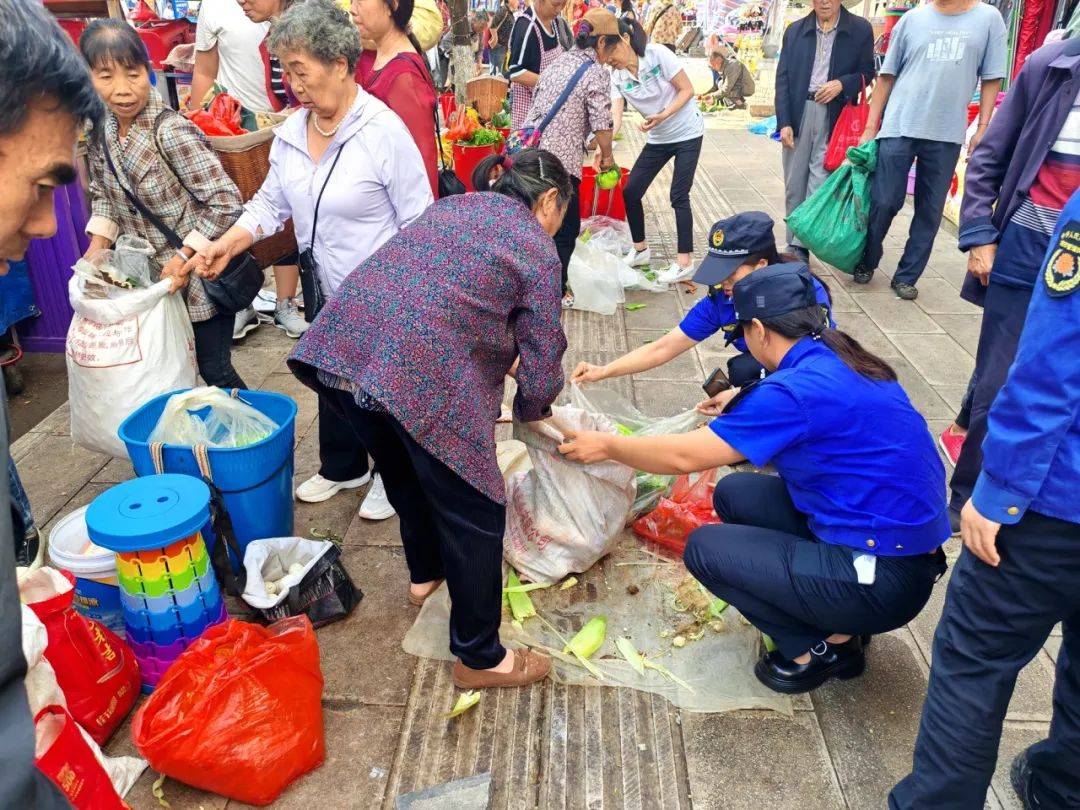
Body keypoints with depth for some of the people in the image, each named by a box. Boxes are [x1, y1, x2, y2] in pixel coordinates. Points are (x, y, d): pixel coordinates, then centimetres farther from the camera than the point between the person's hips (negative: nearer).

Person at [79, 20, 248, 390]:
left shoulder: (171, 132, -22)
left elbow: (226, 203, -21)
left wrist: (184, 257, -20)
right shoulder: (99, 131, -1)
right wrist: (98, 245, 1)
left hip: (200, 277, -7)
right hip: (152, 278, 7)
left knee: (214, 370, 4)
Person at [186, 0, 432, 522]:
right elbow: (271, 202, 8)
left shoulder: (384, 130, -20)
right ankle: (342, 467, 43)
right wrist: (228, 244, -6)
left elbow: (418, 221, -18)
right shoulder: (291, 132, -1)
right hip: (327, 292, 7)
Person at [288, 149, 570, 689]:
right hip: (422, 379, -7)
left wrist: (504, 356, 36)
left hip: (339, 348, 8)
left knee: (406, 476, 30)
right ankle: (479, 658, 25)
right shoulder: (537, 248, 6)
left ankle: (425, 573, 54)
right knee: (474, 514, 10)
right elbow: (543, 366, 5)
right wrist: (531, 410, 25)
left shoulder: (454, 206, 26)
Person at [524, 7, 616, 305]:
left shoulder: (559, 61, 18)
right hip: (559, 159, -7)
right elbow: (601, 123, -7)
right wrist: (607, 156, 10)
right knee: (566, 228, 6)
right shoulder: (596, 72, -4)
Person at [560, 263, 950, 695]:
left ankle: (825, 645, 6)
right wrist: (742, 411, 33)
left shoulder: (798, 388, -22)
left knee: (704, 548, -5)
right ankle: (837, 618, 14)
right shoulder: (845, 362, 3)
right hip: (903, 539, 9)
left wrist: (606, 445, -3)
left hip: (886, 579, -9)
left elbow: (685, 456, -18)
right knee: (733, 493, 11)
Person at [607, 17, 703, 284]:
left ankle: (685, 262, -1)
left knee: (679, 195, -10)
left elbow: (687, 90, -15)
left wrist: (663, 116, -29)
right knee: (630, 191, 1)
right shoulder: (617, 76, -7)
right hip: (657, 139, 6)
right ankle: (641, 250, 19)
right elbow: (615, 115, -18)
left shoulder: (658, 54, -19)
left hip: (686, 133, -5)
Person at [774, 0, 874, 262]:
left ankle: (800, 246, -3)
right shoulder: (795, 31, 11)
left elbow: (867, 72, 9)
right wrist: (784, 122, -4)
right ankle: (794, 245, 15)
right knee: (793, 186, 5)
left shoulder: (860, 30, 5)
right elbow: (782, 78, 6)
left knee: (818, 185, -9)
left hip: (833, 117, -2)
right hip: (798, 113, 2)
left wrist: (842, 84, -13)